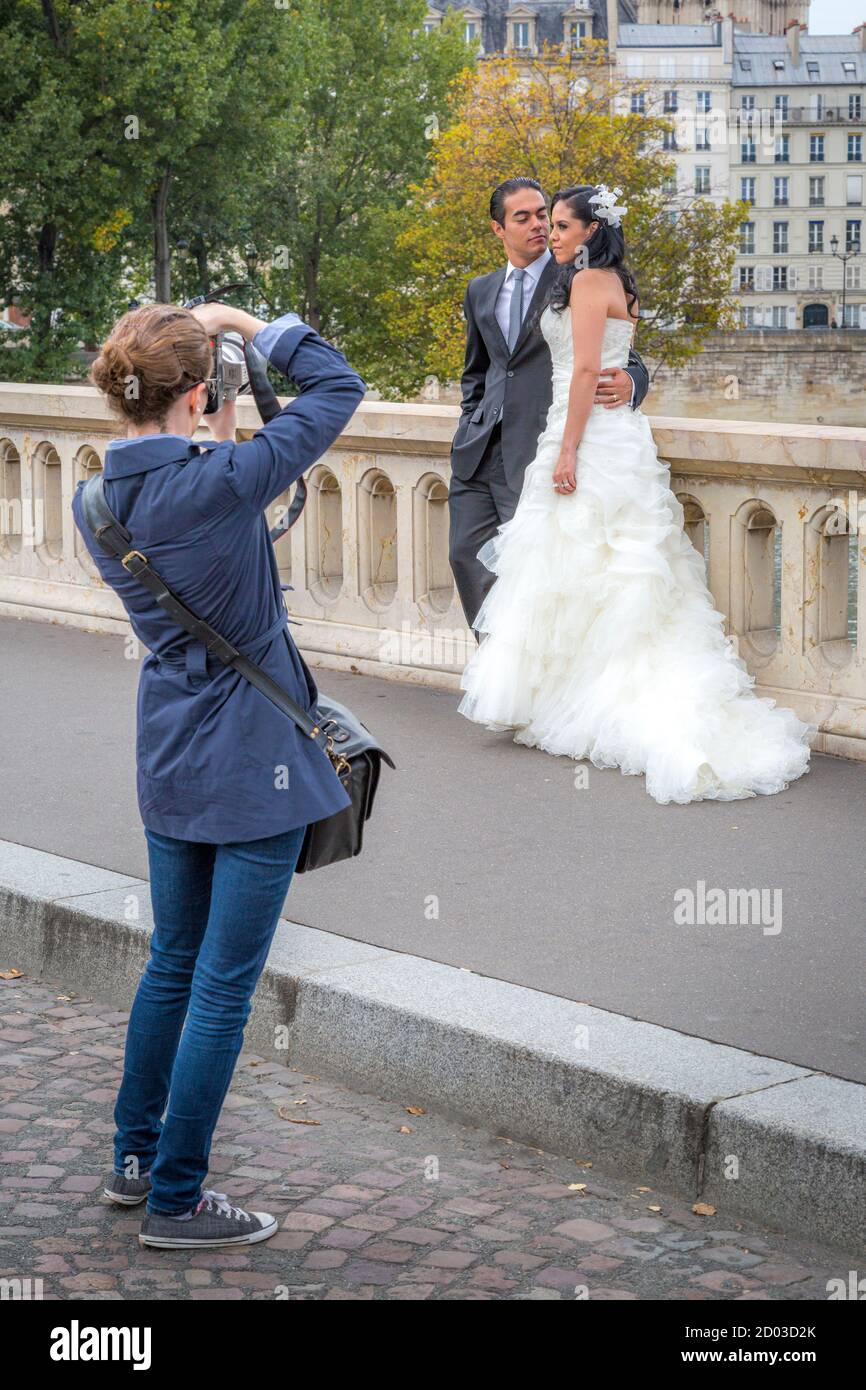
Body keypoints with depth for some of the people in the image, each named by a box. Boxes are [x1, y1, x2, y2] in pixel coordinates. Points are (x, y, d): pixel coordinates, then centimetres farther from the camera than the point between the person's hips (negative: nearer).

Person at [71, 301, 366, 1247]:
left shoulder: (96, 503, -2)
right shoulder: (222, 483, -22)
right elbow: (338, 388, -10)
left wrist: (215, 451, 9)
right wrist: (250, 323, -2)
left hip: (168, 761, 8)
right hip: (252, 762, -8)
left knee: (173, 963, 22)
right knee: (223, 985, 2)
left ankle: (135, 1156, 34)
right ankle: (175, 1201, 10)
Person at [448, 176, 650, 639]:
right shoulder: (479, 292, 16)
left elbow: (625, 360, -4)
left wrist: (628, 383, -27)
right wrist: (471, 426, 15)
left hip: (538, 449, -6)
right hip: (479, 453, 6)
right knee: (466, 554, 6)